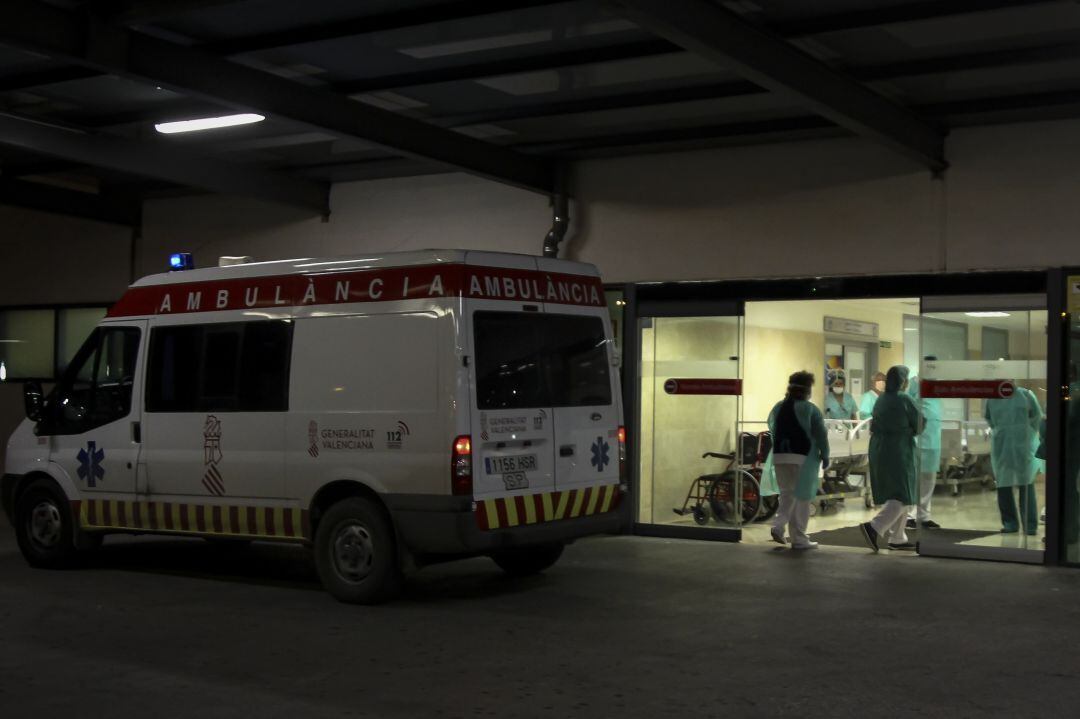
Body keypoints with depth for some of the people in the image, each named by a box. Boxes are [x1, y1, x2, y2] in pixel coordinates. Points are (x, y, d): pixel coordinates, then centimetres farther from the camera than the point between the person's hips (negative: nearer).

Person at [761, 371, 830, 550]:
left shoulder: (778, 407, 10)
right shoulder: (810, 409, -7)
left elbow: (772, 431, 19)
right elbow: (820, 434, -7)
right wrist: (825, 455, 3)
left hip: (779, 456, 5)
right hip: (802, 457, -5)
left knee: (787, 493, 17)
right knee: (802, 497, 4)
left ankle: (778, 525, -6)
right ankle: (799, 539, 4)